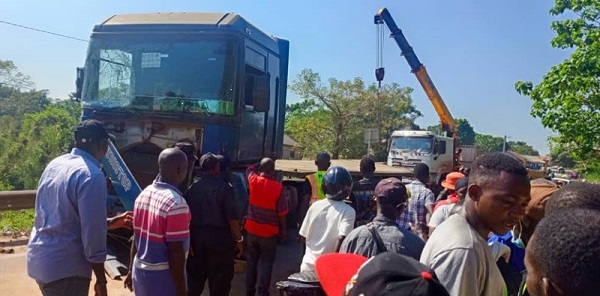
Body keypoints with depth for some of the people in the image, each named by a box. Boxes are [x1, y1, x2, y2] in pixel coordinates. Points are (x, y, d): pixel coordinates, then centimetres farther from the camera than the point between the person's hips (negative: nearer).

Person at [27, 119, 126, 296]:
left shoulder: (55, 164, 6)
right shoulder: (92, 176, -20)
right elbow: (92, 232, -20)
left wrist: (110, 222, 21)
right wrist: (101, 280, -10)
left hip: (39, 259, 9)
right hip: (64, 268, -9)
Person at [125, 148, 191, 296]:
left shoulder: (143, 194, 3)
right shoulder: (176, 203, -22)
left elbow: (136, 237, 11)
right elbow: (176, 252, -22)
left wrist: (131, 270, 20)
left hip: (139, 271, 8)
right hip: (163, 276, -8)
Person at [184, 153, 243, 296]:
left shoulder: (192, 188, 2)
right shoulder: (224, 187, -11)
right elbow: (232, 217, -14)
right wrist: (239, 239, -5)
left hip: (196, 236, 5)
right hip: (219, 237, -5)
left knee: (195, 278, 17)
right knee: (219, 280, 7)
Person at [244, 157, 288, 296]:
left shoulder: (253, 181, -6)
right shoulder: (278, 187, -14)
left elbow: (250, 168, 19)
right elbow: (281, 212, -8)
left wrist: (261, 164, 21)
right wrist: (283, 229, 4)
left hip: (252, 228, 3)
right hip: (269, 231, -3)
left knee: (251, 261, 14)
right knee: (266, 262, 4)